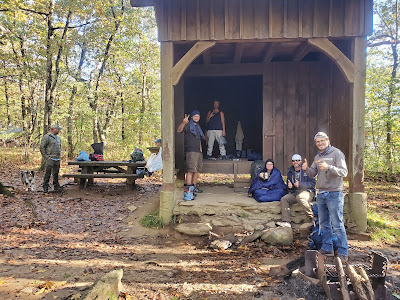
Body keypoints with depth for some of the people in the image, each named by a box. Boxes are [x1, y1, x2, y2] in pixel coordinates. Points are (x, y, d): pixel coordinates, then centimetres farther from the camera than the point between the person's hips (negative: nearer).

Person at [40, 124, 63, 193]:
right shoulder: (46, 137, -6)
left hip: (57, 159, 7)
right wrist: (46, 157, -13)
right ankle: (45, 188, 1)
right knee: (47, 173, -6)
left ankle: (56, 186, 20)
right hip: (50, 159, -7)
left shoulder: (58, 138, 18)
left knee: (56, 173, 12)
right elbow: (42, 147, -9)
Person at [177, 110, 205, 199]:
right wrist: (183, 123, -39)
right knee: (191, 170, -17)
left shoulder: (198, 127, 23)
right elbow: (179, 130, -21)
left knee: (198, 170, 12)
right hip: (191, 151, -8)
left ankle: (194, 187, 23)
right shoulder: (188, 125, -2)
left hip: (198, 151, 9)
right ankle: (187, 190, -19)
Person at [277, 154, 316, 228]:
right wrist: (289, 185, 0)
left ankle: (312, 218, -24)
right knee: (283, 199, -17)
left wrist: (300, 184, -18)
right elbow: (288, 182, 26)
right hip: (294, 193, 6)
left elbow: (312, 183, -8)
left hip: (307, 191, -6)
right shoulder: (290, 172, 17)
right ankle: (286, 222, -23)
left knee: (300, 197, -38)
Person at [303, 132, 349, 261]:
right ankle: (327, 248, 24)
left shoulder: (336, 153, -5)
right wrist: (306, 168, -10)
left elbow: (344, 172, -14)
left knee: (337, 225, -4)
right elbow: (313, 173, 11)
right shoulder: (317, 157, 14)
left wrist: (328, 167, -29)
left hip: (334, 194, -7)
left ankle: (343, 253, 5)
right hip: (321, 194, 7)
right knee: (324, 223, 13)